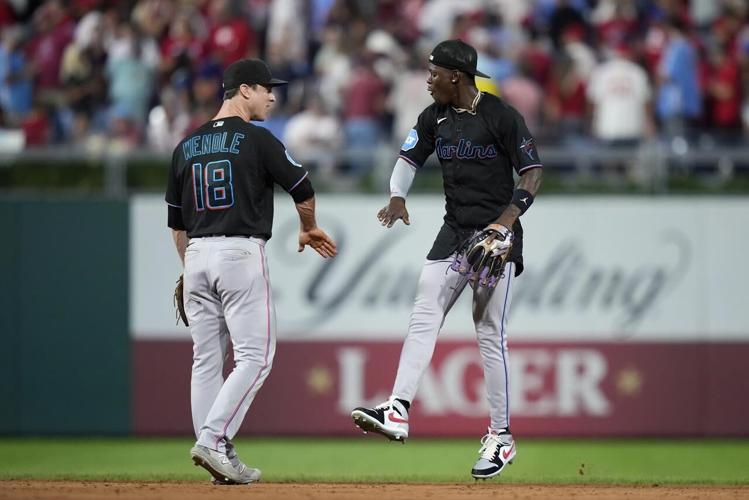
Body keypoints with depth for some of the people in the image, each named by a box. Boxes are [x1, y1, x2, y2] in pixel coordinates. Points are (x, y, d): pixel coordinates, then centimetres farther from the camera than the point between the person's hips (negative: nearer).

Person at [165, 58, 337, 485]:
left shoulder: (187, 146, 13)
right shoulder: (257, 139, -5)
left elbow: (176, 221, 17)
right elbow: (303, 189, -1)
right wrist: (309, 230, 19)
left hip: (197, 256, 7)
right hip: (241, 254, -7)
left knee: (207, 359, 8)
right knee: (254, 356, -5)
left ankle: (219, 459, 8)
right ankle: (213, 440, -18)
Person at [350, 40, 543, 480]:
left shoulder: (502, 116, -11)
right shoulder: (435, 117, 7)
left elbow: (534, 172, -11)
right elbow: (410, 158, 16)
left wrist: (507, 219, -24)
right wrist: (398, 197, -5)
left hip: (496, 235, -6)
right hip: (453, 235, 6)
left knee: (491, 336, -4)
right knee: (424, 318, -8)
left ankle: (501, 436, 3)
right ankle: (398, 412, -18)